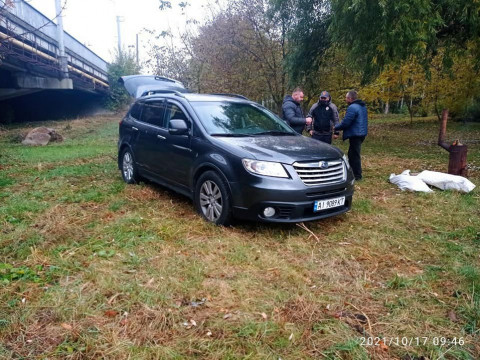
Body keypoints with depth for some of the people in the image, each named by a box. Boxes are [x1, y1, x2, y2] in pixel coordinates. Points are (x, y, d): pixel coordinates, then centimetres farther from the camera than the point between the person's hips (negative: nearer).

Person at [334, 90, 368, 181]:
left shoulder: (352, 107, -19)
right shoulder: (362, 106, 14)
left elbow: (345, 123, -21)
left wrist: (335, 127, -5)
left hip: (355, 135, -10)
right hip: (361, 133, 10)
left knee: (354, 155, -2)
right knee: (352, 154, 19)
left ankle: (357, 175, 5)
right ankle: (354, 172, 28)